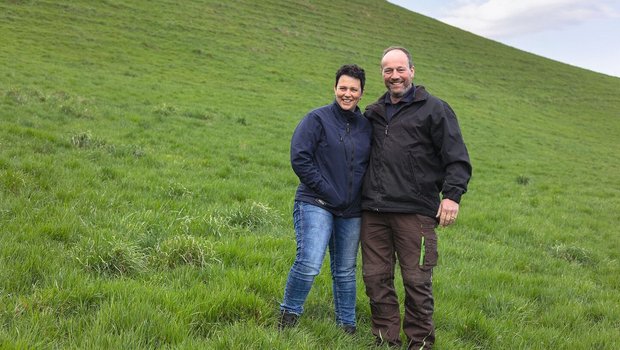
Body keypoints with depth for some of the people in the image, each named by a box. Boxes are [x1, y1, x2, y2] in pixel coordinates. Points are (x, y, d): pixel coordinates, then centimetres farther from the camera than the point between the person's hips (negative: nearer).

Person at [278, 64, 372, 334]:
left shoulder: (366, 126, 11)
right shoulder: (318, 119, -3)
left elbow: (371, 164, 20)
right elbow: (299, 158, -11)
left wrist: (366, 195, 4)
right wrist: (326, 190, -14)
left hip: (352, 211, 5)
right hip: (316, 204, -5)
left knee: (345, 271, 13)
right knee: (309, 264, -17)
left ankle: (347, 325, 26)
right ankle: (289, 314, 5)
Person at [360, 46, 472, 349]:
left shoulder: (434, 109, 3)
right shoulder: (374, 112, 18)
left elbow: (457, 158, -1)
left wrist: (452, 194, -13)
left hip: (415, 211, -5)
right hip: (373, 211, 5)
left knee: (417, 281, -1)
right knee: (376, 278, 8)